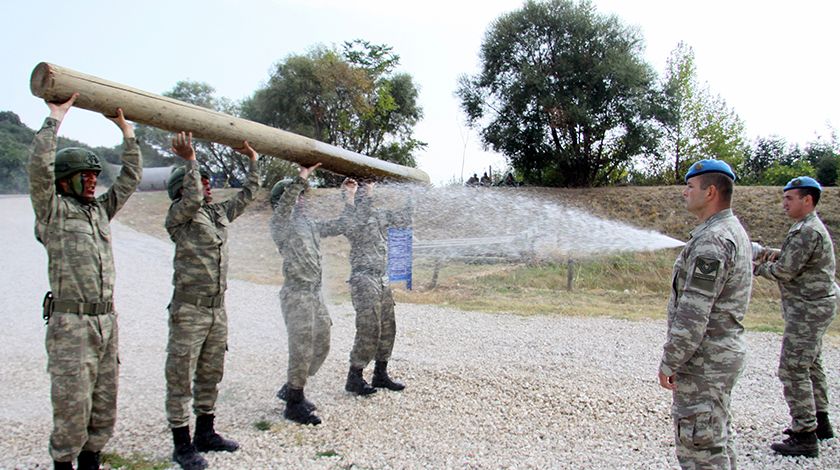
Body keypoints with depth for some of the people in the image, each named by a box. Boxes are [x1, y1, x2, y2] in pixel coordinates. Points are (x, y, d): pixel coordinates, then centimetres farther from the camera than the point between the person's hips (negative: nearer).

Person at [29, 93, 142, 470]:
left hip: (107, 321, 6)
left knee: (104, 403, 12)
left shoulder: (100, 210, 16)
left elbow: (131, 178, 20)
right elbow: (40, 167, -15)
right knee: (72, 403, -2)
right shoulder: (52, 211, -1)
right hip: (71, 322, -6)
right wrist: (56, 117, -10)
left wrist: (126, 130, 19)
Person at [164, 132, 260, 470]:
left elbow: (248, 194, 24)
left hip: (218, 309, 7)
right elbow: (193, 200, -26)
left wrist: (253, 159, 25)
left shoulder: (221, 213, 15)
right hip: (189, 310, -7)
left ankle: (206, 433, 29)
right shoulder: (178, 215, -5)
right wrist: (190, 159, -21)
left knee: (211, 374, 15)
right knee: (181, 377, 0)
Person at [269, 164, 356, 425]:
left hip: (316, 294, 8)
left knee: (321, 346, 14)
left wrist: (350, 197, 22)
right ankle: (294, 405, 9)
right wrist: (301, 179, -32)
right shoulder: (280, 224, -4)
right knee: (301, 350, -5)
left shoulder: (310, 226, 18)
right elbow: (284, 204, -25)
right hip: (296, 295, -8)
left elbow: (340, 225, 25)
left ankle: (291, 390, 29)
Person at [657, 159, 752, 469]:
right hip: (725, 352, 11)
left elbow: (693, 314, -24)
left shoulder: (711, 241, -22)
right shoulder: (735, 231, 12)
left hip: (704, 360, -11)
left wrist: (669, 363, -18)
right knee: (718, 437, 20)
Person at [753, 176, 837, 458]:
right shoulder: (810, 226, 13)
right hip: (815, 306, 11)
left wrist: (758, 268, -5)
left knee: (793, 370, -7)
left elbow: (785, 272, -21)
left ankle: (804, 436, -2)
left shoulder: (807, 231, -21)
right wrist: (774, 253, 4)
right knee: (810, 365, 20)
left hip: (808, 309, -11)